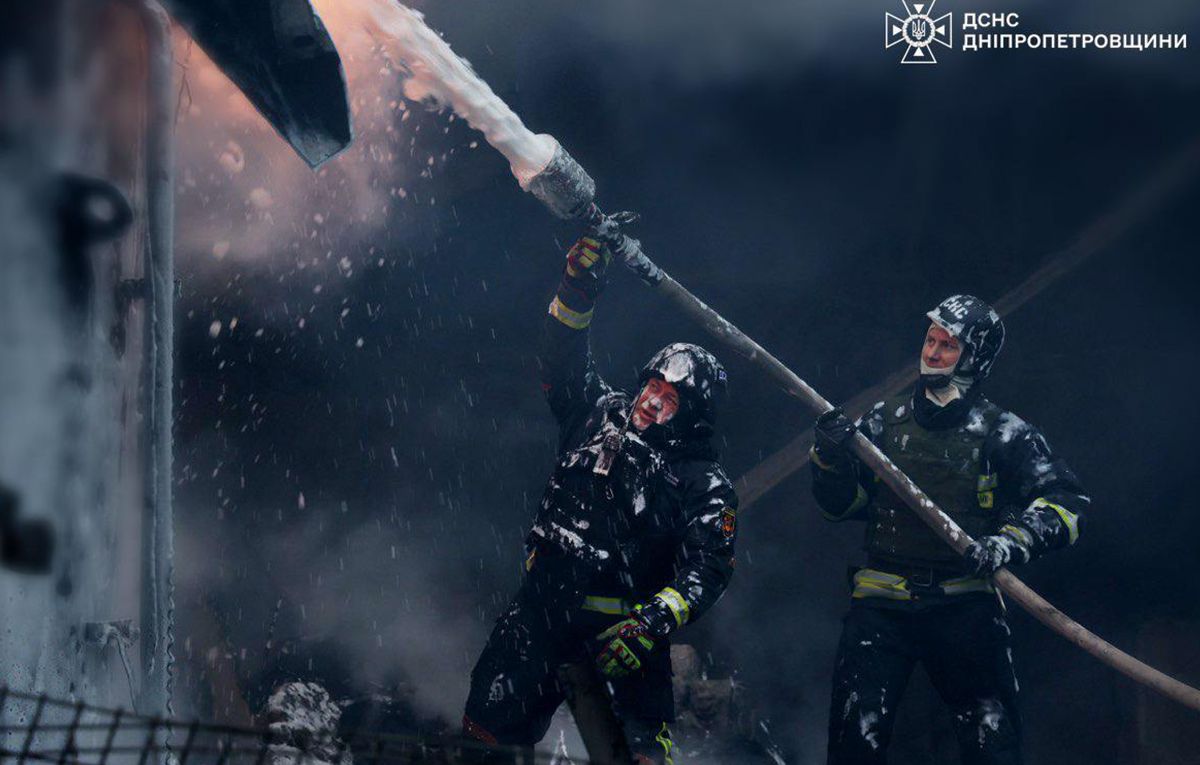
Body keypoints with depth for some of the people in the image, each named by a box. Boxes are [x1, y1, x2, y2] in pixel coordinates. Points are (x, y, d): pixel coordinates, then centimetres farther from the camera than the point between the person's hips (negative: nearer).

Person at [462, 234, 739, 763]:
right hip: (542, 603, 3)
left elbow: (707, 571, -12)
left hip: (624, 623, -3)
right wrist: (582, 281, -8)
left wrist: (655, 622, -28)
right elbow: (564, 360, 6)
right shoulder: (600, 415, 11)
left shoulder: (704, 484, -3)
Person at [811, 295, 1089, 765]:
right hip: (881, 605, 2)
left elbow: (1064, 501, -4)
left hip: (965, 605, -2)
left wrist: (1010, 544, -20)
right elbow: (841, 505, 14)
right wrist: (833, 458, -7)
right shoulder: (885, 421, 12)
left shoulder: (1002, 432, 4)